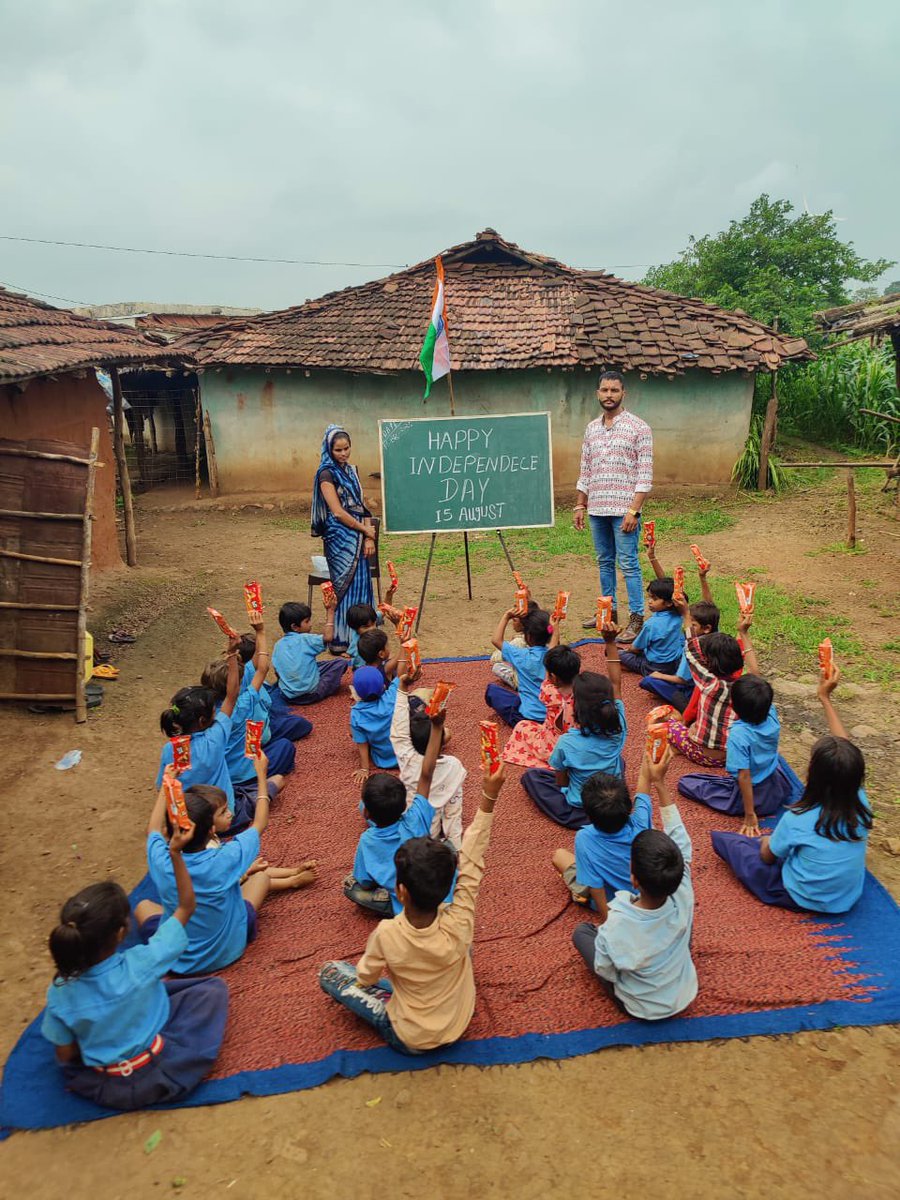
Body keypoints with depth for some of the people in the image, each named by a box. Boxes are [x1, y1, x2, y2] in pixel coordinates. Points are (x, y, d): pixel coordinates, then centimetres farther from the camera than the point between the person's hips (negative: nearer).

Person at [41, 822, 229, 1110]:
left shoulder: (60, 993, -21)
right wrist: (175, 854, -21)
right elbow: (186, 906, -18)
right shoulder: (141, 964, -29)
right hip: (158, 1077, -4)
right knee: (214, 988, 10)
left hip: (99, 1088, 4)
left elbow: (65, 1056, -7)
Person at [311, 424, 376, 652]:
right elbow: (338, 512, -14)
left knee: (362, 584, 8)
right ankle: (340, 640, 8)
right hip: (340, 538, -7)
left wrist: (369, 538, 0)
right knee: (345, 586, -2)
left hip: (359, 539, 7)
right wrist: (366, 530, -7)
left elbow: (362, 505, 11)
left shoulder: (351, 471, 14)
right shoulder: (327, 474, -8)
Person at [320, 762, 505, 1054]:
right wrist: (489, 799, -31)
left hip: (409, 1040, 1)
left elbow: (366, 979, -13)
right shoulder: (458, 926, -30)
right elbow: (471, 863, -27)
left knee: (329, 972, 8)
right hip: (457, 1027, 0)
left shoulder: (386, 934, -32)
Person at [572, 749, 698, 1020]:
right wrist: (659, 782, -21)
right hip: (683, 997, 3)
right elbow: (680, 840, -21)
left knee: (582, 931, 12)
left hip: (640, 1007, -2)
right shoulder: (682, 899, -31)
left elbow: (605, 972, -20)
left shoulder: (616, 926, -39)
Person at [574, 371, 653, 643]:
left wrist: (634, 510, -15)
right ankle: (609, 610, 26)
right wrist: (579, 505, 10)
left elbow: (645, 474, -9)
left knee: (628, 564, -2)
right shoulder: (591, 429, 11)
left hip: (623, 510, -5)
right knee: (604, 562, 14)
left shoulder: (638, 427, -5)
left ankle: (636, 617, 6)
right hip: (597, 509, 6)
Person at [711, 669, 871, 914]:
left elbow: (767, 856, -11)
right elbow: (845, 748, -7)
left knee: (722, 838, 4)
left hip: (802, 900, -5)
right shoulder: (860, 806, -20)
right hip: (848, 899, 5)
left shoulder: (797, 820, -30)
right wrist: (825, 699, -3)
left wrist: (766, 842, 11)